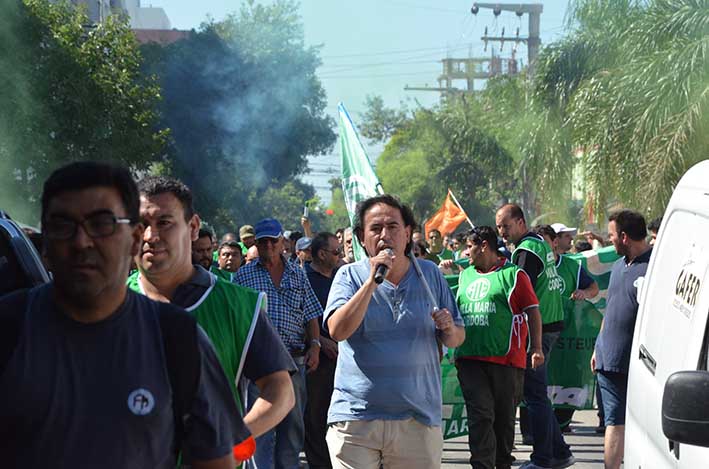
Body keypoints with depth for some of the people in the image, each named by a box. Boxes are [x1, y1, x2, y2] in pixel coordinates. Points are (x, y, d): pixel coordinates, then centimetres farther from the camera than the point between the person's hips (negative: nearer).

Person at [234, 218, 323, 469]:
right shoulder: (243, 275, 6)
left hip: (294, 360, 3)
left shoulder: (298, 274, 12)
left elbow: (311, 315, 13)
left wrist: (315, 345, -2)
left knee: (293, 424, 8)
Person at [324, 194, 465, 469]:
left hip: (417, 420, 2)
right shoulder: (349, 276, 2)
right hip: (355, 418, -2)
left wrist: (449, 328, -10)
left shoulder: (429, 274, 9)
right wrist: (372, 281, -19)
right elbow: (338, 331, -15)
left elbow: (456, 340, 14)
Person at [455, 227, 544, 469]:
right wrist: (455, 350, 22)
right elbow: (455, 311, 25)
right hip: (469, 358, 3)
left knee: (504, 415, 8)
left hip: (505, 358, -3)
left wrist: (537, 349, -9)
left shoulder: (513, 274, 0)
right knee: (480, 415, -7)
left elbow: (533, 312, -1)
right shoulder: (465, 275, 16)